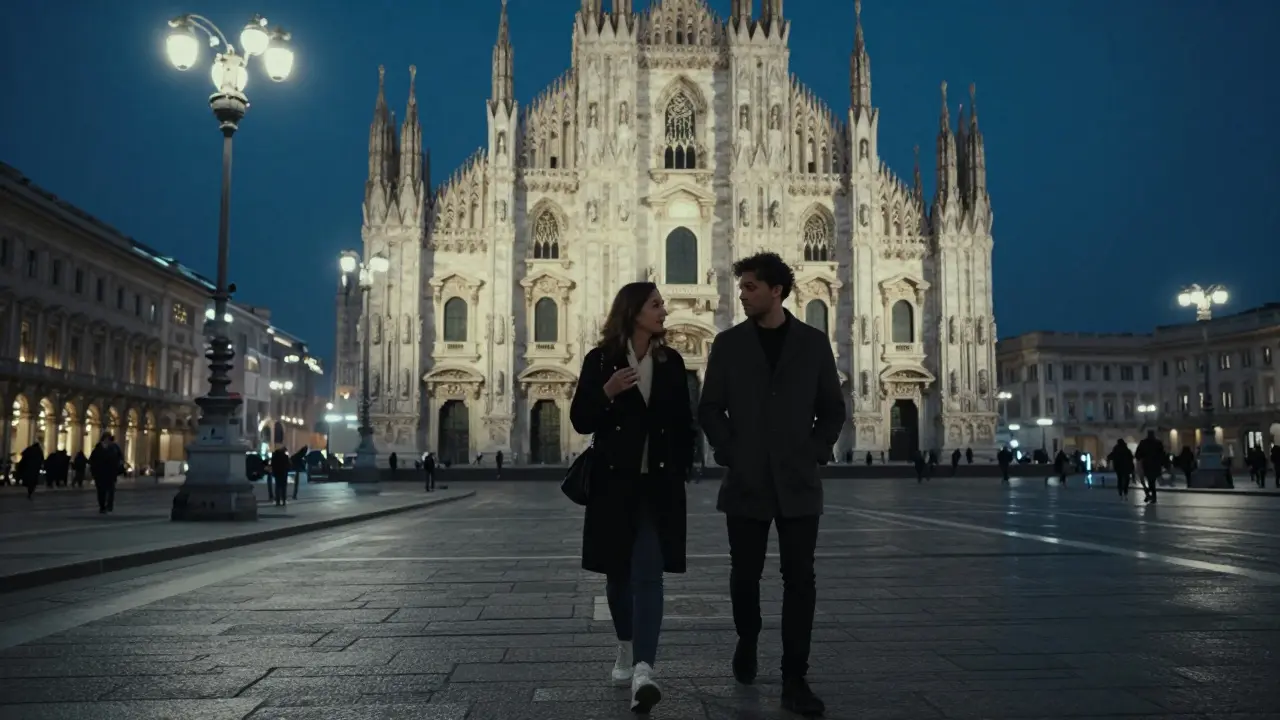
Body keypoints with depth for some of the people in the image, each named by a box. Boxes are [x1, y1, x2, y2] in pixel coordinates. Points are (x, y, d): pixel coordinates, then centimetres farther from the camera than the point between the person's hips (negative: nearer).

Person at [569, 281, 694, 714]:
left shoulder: (671, 362, 5)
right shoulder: (600, 360, -2)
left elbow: (684, 424, 9)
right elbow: (580, 421, -3)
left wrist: (681, 473, 2)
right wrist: (606, 393, -20)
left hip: (659, 483, 0)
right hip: (614, 481, 0)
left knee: (648, 573, -11)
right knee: (619, 569, 11)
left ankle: (644, 671, -18)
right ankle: (626, 650, 32)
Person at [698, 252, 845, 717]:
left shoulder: (814, 343, 4)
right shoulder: (728, 344, 4)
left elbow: (832, 409, 9)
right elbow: (710, 409, 6)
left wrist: (817, 451, -2)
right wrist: (729, 451, -5)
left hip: (797, 482, 0)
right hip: (746, 481, 0)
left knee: (799, 579, -2)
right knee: (745, 574, 8)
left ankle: (794, 680, 5)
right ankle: (747, 641, 35)